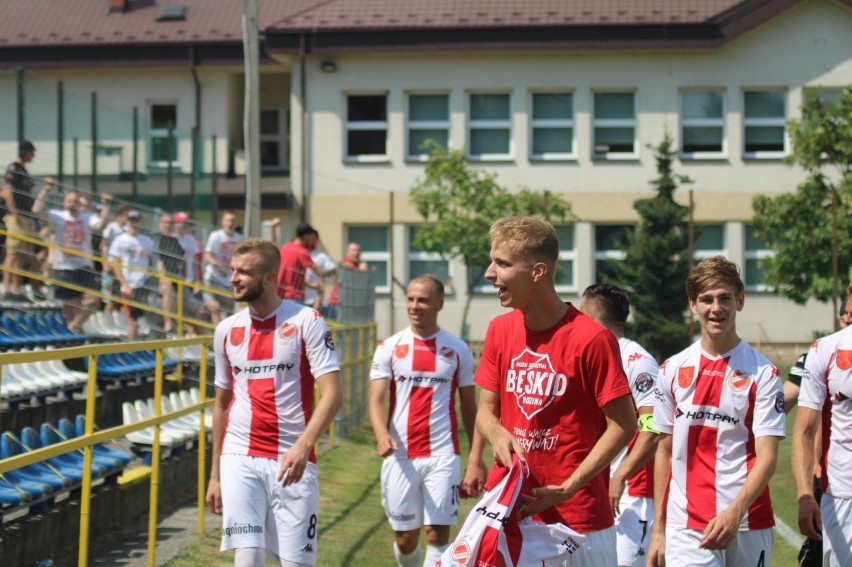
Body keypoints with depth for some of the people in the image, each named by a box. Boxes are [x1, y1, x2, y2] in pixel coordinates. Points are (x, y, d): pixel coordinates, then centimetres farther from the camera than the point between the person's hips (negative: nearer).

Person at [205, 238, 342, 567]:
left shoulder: (306, 321, -3)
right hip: (240, 457, 3)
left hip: (292, 461, -2)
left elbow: (332, 395, -11)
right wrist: (214, 475, 17)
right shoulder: (226, 330, 10)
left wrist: (303, 445, -26)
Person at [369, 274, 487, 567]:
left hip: (442, 456, -1)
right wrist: (381, 434, -26)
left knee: (437, 534, -8)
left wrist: (476, 460, -1)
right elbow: (376, 400, -4)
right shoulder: (390, 348, 4)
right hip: (400, 455, 1)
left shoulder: (458, 350, 3)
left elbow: (470, 408, 7)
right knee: (405, 537, 9)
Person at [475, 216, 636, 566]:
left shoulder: (591, 338, -13)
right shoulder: (499, 331, 5)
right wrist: (498, 436, -10)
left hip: (578, 515, -5)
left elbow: (623, 425, -10)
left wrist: (566, 489, -13)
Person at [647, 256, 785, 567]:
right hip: (685, 526, 1)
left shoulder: (762, 372, 0)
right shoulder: (672, 370, 8)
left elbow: (767, 456, -7)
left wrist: (734, 513, -22)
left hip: (747, 525, -1)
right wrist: (658, 529, 9)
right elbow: (664, 451, 12)